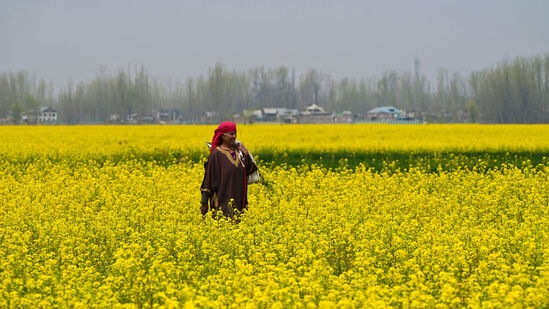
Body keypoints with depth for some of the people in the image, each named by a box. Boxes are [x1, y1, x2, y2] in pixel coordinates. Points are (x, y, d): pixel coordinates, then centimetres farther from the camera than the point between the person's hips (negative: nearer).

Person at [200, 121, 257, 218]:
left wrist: (246, 154, -5)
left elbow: (250, 169, 8)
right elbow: (209, 177, -8)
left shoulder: (238, 150, 8)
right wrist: (204, 202, -9)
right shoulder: (216, 154, -8)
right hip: (223, 199, -5)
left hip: (238, 199, 6)